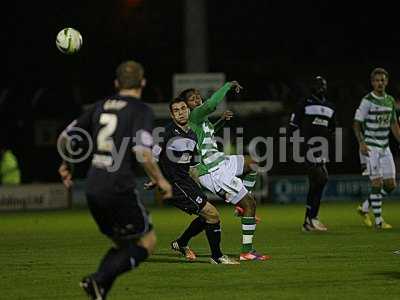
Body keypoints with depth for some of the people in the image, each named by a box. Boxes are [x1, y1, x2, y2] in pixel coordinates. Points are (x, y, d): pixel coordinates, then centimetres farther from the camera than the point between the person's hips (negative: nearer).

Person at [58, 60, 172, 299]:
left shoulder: (100, 107, 14)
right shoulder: (141, 110, -5)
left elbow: (65, 138, 17)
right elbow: (143, 152, -19)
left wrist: (65, 165, 35)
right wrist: (160, 180, -5)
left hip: (93, 190, 7)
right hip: (120, 189, -7)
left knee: (123, 244, 20)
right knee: (147, 241, 5)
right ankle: (99, 280, -12)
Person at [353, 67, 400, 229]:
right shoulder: (367, 100, -8)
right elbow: (357, 123, -7)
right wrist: (361, 143, -18)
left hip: (385, 148, 7)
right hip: (371, 147, -7)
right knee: (377, 183, -11)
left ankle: (364, 208, 20)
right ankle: (378, 220, -5)